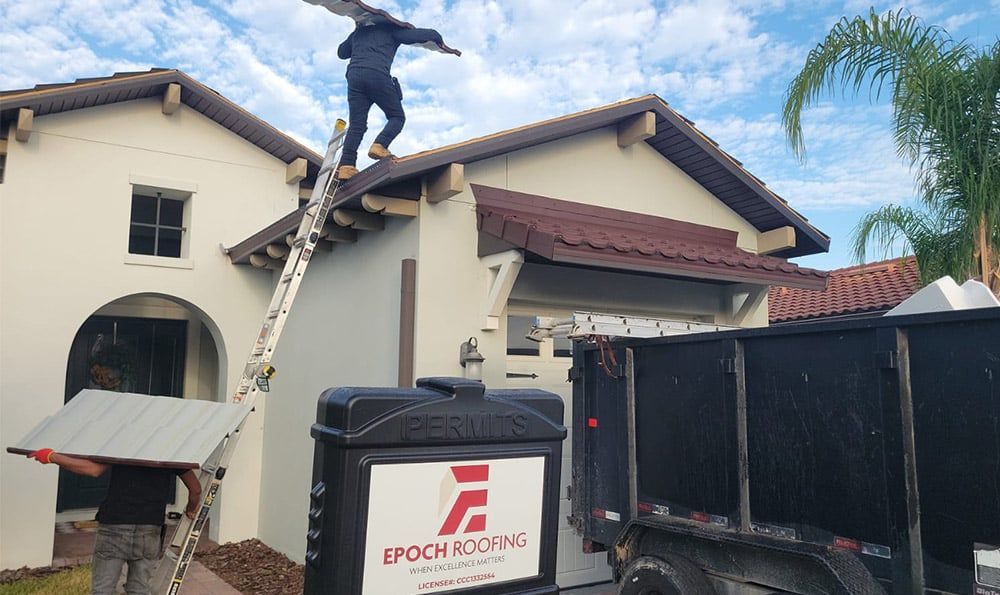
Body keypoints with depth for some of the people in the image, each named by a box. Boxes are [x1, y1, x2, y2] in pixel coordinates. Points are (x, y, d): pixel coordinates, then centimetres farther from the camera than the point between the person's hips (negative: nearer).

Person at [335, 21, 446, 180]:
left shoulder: (358, 32, 31)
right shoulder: (390, 30, 17)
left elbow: (341, 52, 45)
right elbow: (425, 35, 9)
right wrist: (438, 40, 29)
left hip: (354, 75, 5)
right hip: (377, 75, -4)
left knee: (356, 125, 2)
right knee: (397, 116, 9)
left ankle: (345, 166, -13)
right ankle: (379, 145, -17)